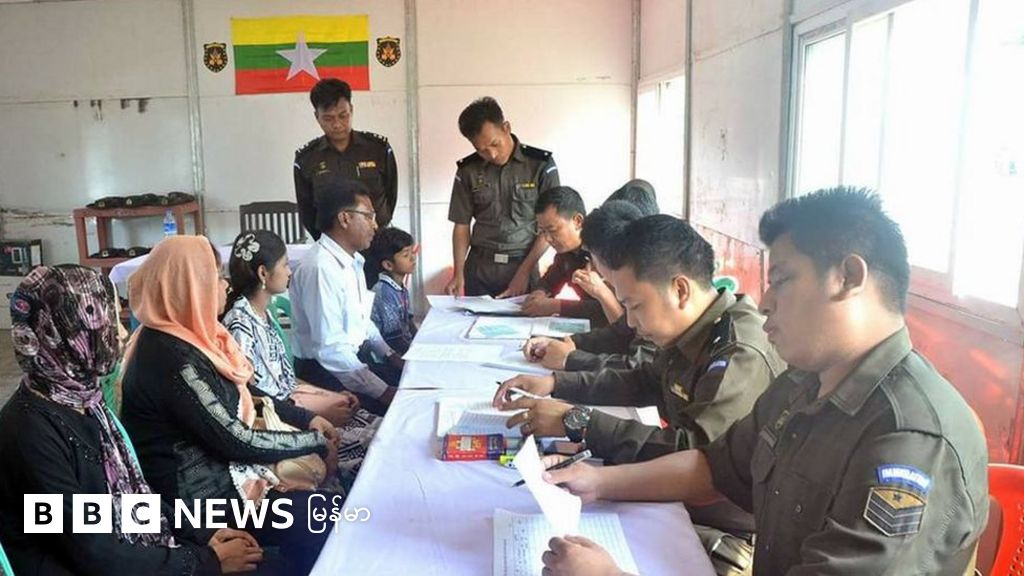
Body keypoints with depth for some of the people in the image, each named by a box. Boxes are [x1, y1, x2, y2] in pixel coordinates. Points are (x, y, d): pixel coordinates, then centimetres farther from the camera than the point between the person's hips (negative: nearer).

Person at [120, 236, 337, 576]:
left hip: (216, 458, 9)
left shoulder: (188, 335, 4)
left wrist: (306, 419, 3)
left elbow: (245, 393, 12)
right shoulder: (173, 360, -26)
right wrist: (315, 442, -12)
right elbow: (236, 441, -23)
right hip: (199, 488, -9)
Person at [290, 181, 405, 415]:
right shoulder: (320, 268, -23)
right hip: (327, 372, -9)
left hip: (357, 357, 9)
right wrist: (383, 392, -24)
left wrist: (390, 355, 5)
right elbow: (329, 349, -26)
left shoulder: (353, 261, 6)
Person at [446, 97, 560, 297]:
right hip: (479, 268, 2)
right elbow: (462, 226, 6)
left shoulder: (541, 165, -5)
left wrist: (524, 271, -10)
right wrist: (459, 273, -5)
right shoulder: (468, 170, 1)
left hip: (523, 264, -1)